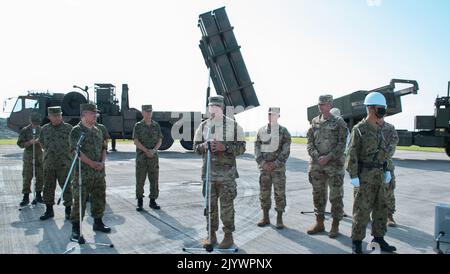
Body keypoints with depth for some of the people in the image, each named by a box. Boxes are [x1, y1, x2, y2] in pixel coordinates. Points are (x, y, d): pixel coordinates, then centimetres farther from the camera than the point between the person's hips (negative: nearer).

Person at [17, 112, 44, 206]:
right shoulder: (25, 130, 2)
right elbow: (20, 143, 0)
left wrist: (40, 142, -7)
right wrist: (29, 143, -16)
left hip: (40, 156, 2)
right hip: (28, 157, -2)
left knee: (40, 177, 5)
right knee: (27, 177, -3)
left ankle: (38, 196, 18)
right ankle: (26, 197, 5)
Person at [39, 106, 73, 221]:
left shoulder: (68, 128, -2)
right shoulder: (45, 129, 7)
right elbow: (42, 142, 22)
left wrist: (65, 152, 3)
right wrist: (49, 151, 13)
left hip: (64, 164, -3)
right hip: (49, 164, 4)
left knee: (66, 187, -1)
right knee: (48, 187, 10)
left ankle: (68, 210, 10)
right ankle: (49, 210, 22)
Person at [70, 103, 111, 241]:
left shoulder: (98, 130, 14)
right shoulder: (76, 130, -7)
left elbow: (103, 148, 16)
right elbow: (76, 150, -15)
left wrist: (102, 162, -1)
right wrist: (91, 163, -18)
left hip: (99, 171, 7)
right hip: (83, 172, -7)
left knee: (100, 198, 13)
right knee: (79, 200, -3)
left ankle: (98, 223, 27)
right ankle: (76, 228, 6)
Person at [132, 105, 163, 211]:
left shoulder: (156, 125, 8)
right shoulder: (138, 126, 0)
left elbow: (160, 140, 5)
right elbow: (136, 141, -7)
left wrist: (154, 150, -12)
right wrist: (147, 151, -15)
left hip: (154, 157, 3)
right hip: (141, 157, -2)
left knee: (154, 179, 4)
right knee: (140, 180, 1)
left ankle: (152, 201, 14)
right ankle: (139, 202, 12)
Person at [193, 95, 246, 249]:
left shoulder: (234, 125, -1)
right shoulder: (203, 126, 7)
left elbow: (241, 148, -2)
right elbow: (196, 147, 10)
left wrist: (225, 147, -18)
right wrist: (205, 145, -12)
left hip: (227, 173, -3)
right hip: (208, 171, 3)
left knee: (227, 205, 3)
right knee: (210, 204, 10)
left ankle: (228, 235, 17)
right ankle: (211, 234, 22)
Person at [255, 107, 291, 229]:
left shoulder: (283, 131, -1)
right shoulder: (261, 130, 8)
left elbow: (286, 150, -6)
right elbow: (257, 148, 6)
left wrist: (275, 164, -13)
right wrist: (262, 163, -7)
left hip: (278, 167, -3)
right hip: (264, 167, 3)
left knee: (279, 193, 1)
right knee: (264, 193, 8)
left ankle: (279, 219, 11)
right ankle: (265, 217, 20)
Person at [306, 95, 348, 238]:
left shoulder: (339, 122, -2)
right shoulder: (314, 122, 10)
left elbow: (342, 144, -8)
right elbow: (309, 142, 6)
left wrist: (328, 157, -17)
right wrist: (316, 156, -9)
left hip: (334, 164, -4)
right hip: (316, 164, 4)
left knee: (336, 196, 2)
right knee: (318, 194, 11)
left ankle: (335, 226, 14)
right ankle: (319, 223, 22)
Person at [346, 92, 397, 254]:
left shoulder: (379, 129, 12)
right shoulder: (359, 129, -11)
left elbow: (384, 151, 20)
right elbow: (352, 154, -14)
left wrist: (387, 170, 16)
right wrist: (354, 176, -18)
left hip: (379, 175, 8)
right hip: (365, 175, -7)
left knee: (381, 207, 13)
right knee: (362, 209, -1)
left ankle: (378, 238, 27)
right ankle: (357, 242, 10)